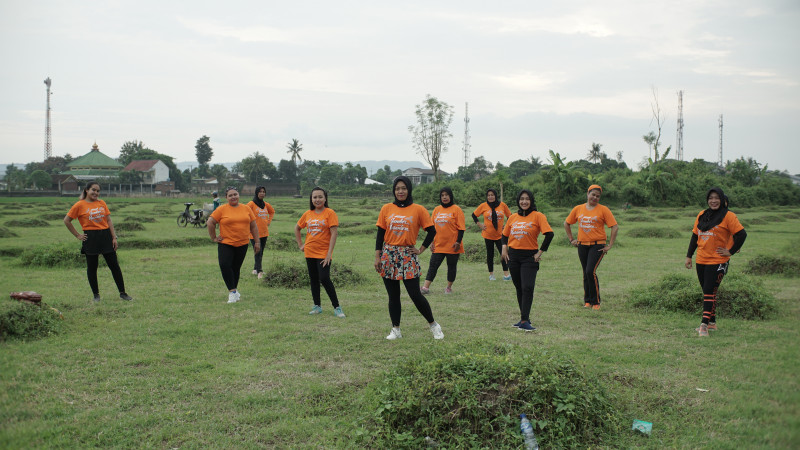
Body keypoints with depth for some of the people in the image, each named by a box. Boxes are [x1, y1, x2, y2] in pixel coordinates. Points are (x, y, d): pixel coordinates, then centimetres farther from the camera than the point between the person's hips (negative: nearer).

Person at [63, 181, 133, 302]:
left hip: (105, 235, 3)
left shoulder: (102, 203, 9)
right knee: (92, 267, 4)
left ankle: (122, 293, 9)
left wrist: (114, 237, 4)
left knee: (114, 265, 3)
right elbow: (67, 221, 3)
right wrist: (77, 235, 1)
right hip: (90, 239, -3)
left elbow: (109, 221, 10)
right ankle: (96, 295, 18)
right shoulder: (79, 205, -2)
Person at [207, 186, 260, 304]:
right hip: (225, 244, -2)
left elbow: (253, 226, 12)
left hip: (242, 244, 3)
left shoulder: (246, 209, 8)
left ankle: (234, 290, 25)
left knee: (236, 268, 8)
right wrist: (213, 238, 0)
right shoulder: (222, 209, -2)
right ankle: (232, 291, -9)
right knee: (225, 265, -18)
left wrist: (257, 242, 9)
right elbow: (210, 222, 1)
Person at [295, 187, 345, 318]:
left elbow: (334, 233, -13)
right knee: (313, 279, 11)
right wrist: (300, 244, 13)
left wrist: (329, 254, -17)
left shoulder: (330, 213, -8)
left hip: (323, 252, -5)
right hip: (309, 252, 5)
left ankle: (336, 307, -4)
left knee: (324, 279, -13)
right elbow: (297, 228, 22)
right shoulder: (308, 214, 6)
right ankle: (317, 306, 22)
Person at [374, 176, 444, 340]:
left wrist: (421, 249, 0)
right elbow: (380, 233, 6)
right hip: (388, 255, 2)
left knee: (415, 295, -5)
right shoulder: (387, 209, 5)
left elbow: (431, 231, 5)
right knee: (393, 296, 7)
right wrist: (377, 257, 2)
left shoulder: (418, 209, -1)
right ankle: (395, 330, 18)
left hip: (408, 256, -2)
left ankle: (433, 325, 12)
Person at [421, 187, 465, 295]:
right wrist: (431, 242, 8)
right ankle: (426, 287, -3)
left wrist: (458, 242, -14)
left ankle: (449, 287, 21)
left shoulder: (456, 210, -5)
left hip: (452, 246, -4)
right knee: (433, 266, -2)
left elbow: (461, 228, -7)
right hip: (438, 245, 4)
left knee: (452, 266, 7)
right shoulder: (436, 210, 9)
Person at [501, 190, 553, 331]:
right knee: (519, 288, 11)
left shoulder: (537, 216, -5)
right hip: (513, 256, 5)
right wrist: (504, 248, 4)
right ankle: (524, 317, 21)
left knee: (527, 288, -13)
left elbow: (549, 234, -11)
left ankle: (524, 321, -14)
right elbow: (505, 234, 20)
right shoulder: (513, 217, 9)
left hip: (529, 257, -5)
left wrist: (540, 252, -11)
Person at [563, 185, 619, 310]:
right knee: (586, 274, 9)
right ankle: (587, 301, 21)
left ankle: (596, 302, -4)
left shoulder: (603, 210, -2)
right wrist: (571, 240, 13)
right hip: (582, 245, 4)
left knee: (591, 271, -16)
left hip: (598, 246, -4)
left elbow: (615, 227, -4)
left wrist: (610, 245, -8)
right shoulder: (578, 209, 8)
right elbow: (566, 223, 19)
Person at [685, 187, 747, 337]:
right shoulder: (702, 215, 11)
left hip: (717, 261, -6)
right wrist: (689, 256, 14)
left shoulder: (728, 216, -7)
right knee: (707, 292, 12)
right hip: (701, 261, 6)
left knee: (709, 292, -11)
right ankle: (712, 322, 22)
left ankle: (705, 324, -11)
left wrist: (730, 251, -9)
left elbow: (742, 234, -9)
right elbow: (695, 236, 16)